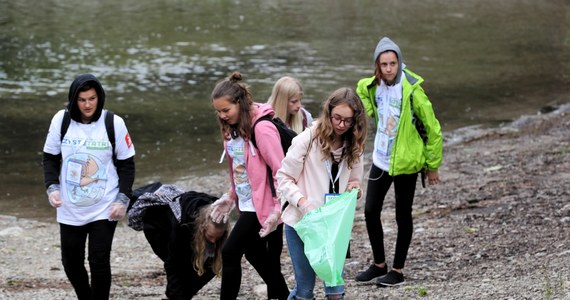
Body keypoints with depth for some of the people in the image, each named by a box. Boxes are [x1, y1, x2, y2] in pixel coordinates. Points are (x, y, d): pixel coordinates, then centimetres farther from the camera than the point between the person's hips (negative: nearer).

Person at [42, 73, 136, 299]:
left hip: (104, 209, -3)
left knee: (99, 262, -6)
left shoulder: (114, 123, -10)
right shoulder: (61, 120, -6)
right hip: (70, 209, 3)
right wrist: (52, 187, -11)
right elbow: (50, 158, 5)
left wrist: (123, 199, -10)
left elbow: (126, 164, -1)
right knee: (71, 262, 11)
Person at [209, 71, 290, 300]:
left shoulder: (262, 128, -19)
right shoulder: (233, 127, 7)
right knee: (257, 256, 14)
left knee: (230, 253, -8)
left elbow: (280, 171, -20)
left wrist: (277, 211, -23)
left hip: (262, 206, -9)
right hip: (247, 203, 9)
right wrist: (231, 197, 13)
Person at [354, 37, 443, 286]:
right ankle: (379, 265, 23)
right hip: (380, 160, 6)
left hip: (405, 163, -6)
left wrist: (432, 165, -7)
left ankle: (398, 270, 16)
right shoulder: (372, 86, -3)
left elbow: (432, 129, -13)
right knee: (370, 211, 8)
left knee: (402, 216, 6)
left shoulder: (412, 90, -20)